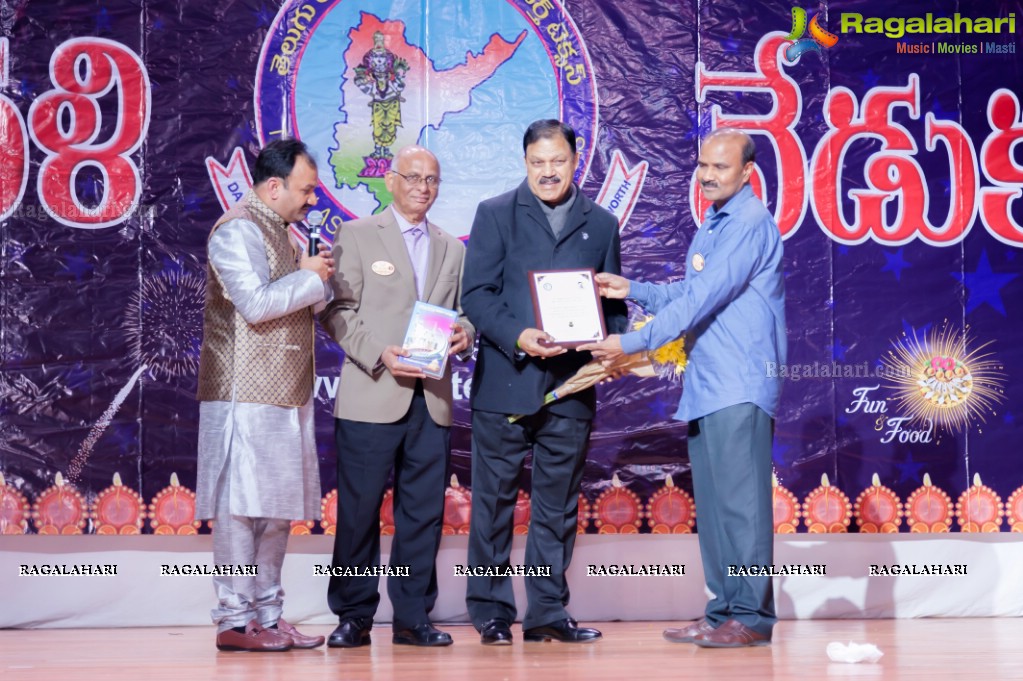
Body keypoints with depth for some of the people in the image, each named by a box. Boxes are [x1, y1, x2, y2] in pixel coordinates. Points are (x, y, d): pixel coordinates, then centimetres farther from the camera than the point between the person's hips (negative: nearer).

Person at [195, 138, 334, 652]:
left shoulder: (276, 232, 20)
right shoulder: (238, 229, -10)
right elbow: (255, 303, -21)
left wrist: (319, 280, 7)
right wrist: (310, 277, -9)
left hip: (284, 394, 10)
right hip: (247, 394, -10)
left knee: (278, 507, 9)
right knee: (242, 506, -6)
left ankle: (267, 614, 15)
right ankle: (235, 621, -1)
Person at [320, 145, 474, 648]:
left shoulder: (452, 249, 19)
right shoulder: (357, 236, 5)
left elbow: (460, 312, 19)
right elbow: (337, 310, -2)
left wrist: (464, 333, -5)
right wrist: (379, 354, -15)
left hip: (432, 400, 4)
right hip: (371, 396, -4)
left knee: (424, 512, 4)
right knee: (359, 509, -2)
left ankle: (412, 617, 12)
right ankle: (353, 616, 8)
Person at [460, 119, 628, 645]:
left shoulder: (601, 225, 13)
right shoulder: (496, 214, 4)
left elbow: (614, 303, 15)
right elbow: (476, 294, -3)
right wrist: (517, 338, -18)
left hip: (571, 385, 3)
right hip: (505, 382, -2)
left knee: (558, 505, 8)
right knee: (494, 502, 2)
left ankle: (547, 611, 16)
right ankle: (491, 612, 11)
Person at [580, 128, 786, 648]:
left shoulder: (750, 224, -12)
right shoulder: (711, 227, 20)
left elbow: (704, 298, -19)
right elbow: (687, 295, 24)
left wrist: (632, 344, -19)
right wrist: (631, 290, 10)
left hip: (740, 386, -10)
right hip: (705, 387, 10)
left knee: (740, 501, -8)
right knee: (713, 504, 10)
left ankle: (752, 616, -4)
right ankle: (724, 611, 16)